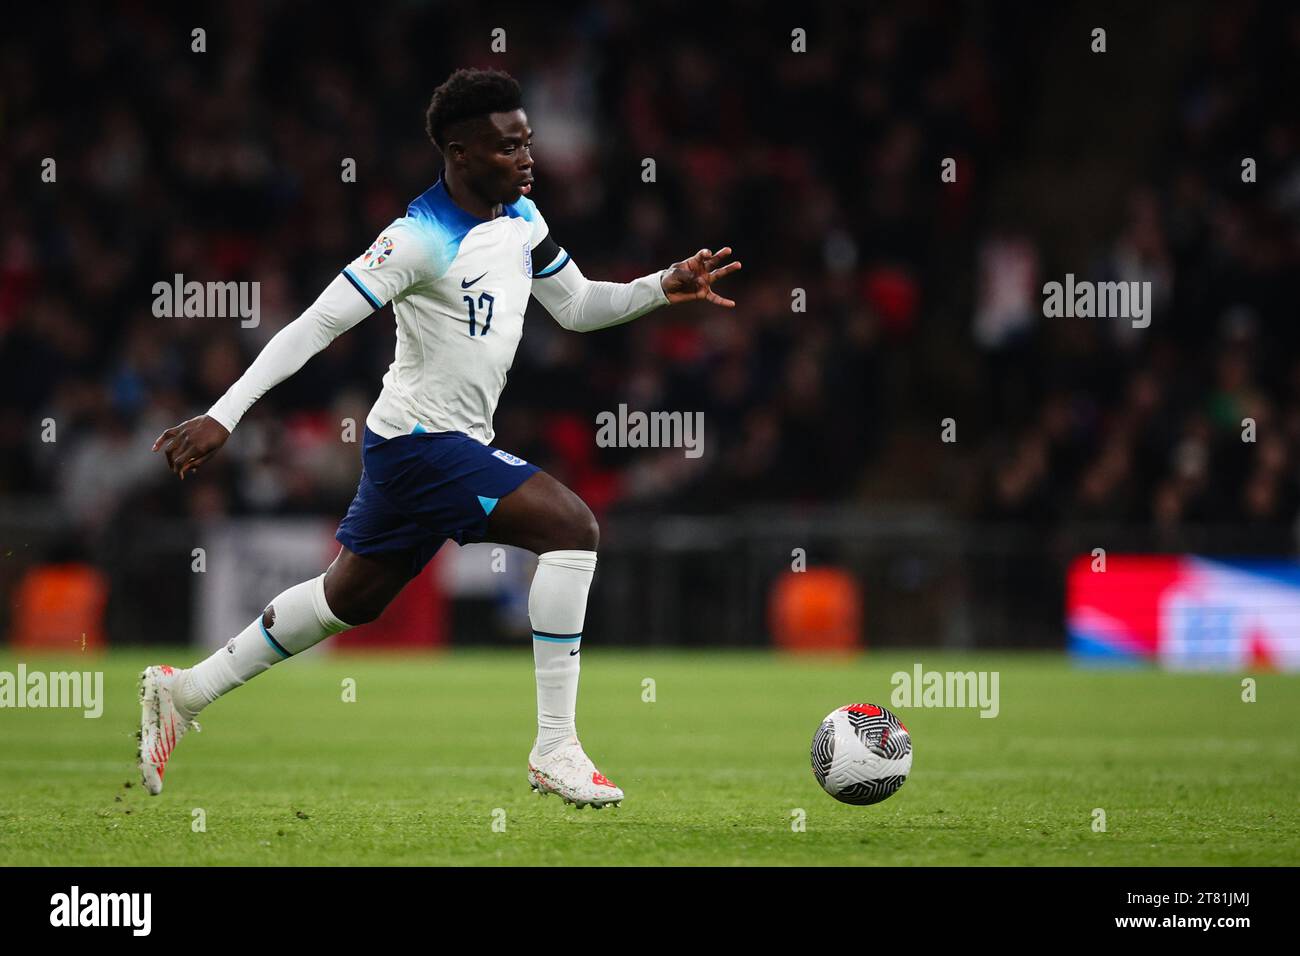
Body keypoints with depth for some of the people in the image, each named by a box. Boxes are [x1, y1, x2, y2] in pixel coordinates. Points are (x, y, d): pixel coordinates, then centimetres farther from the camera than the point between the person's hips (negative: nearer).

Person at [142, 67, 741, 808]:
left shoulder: (521, 219, 6)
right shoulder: (422, 240, -20)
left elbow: (578, 308, 19)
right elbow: (315, 327, -21)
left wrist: (665, 289, 2)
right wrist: (223, 417, -24)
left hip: (452, 444, 10)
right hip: (422, 440, -10)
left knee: (350, 599, 20)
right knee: (573, 528, -21)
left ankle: (186, 691, 33)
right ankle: (556, 750, -18)